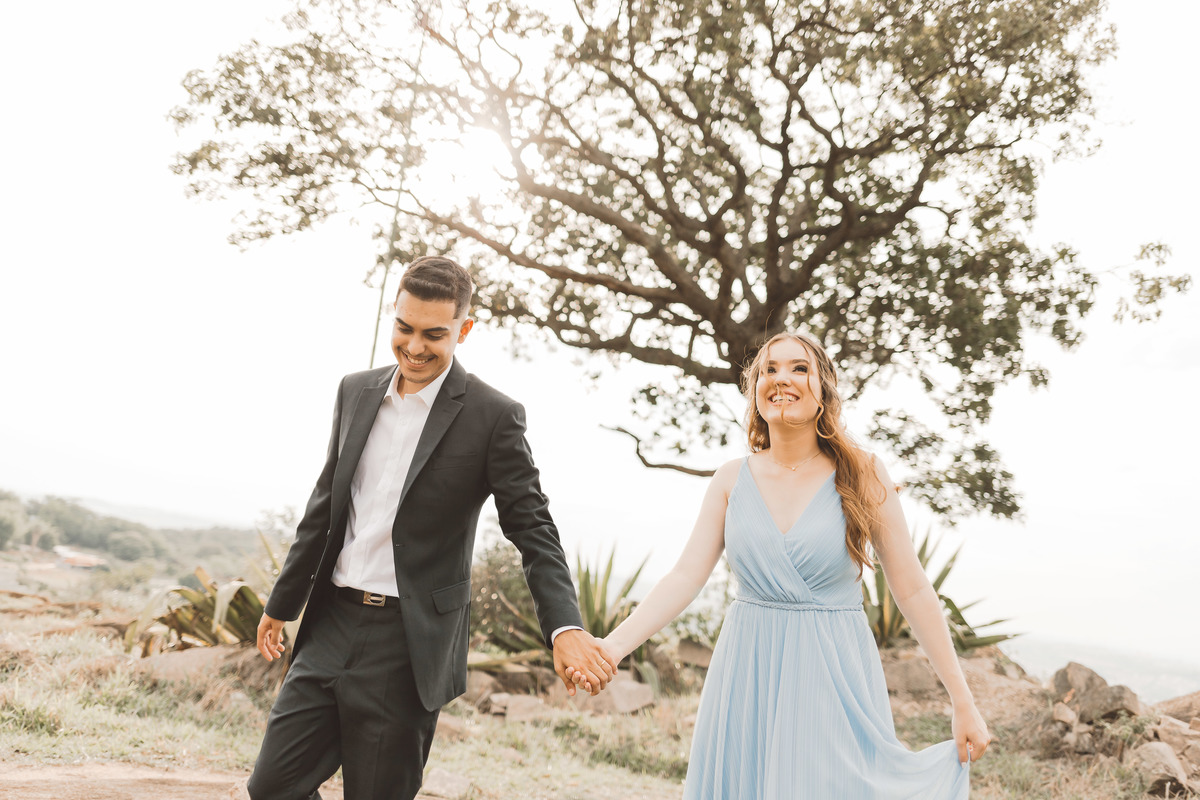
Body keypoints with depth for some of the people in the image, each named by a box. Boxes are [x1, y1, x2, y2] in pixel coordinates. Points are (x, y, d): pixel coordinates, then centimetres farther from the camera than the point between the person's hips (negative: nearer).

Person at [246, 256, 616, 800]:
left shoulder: (494, 417, -9)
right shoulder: (356, 392, 8)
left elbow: (532, 530, -9)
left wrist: (565, 626, -24)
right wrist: (282, 604, 22)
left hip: (409, 646, -5)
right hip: (331, 628, 5)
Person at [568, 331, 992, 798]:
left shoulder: (862, 477, -3)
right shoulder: (732, 480, 2)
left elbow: (913, 590, -1)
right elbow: (685, 578, -4)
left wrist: (963, 703, -2)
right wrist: (613, 646, -17)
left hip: (835, 680, -2)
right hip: (747, 684, 2)